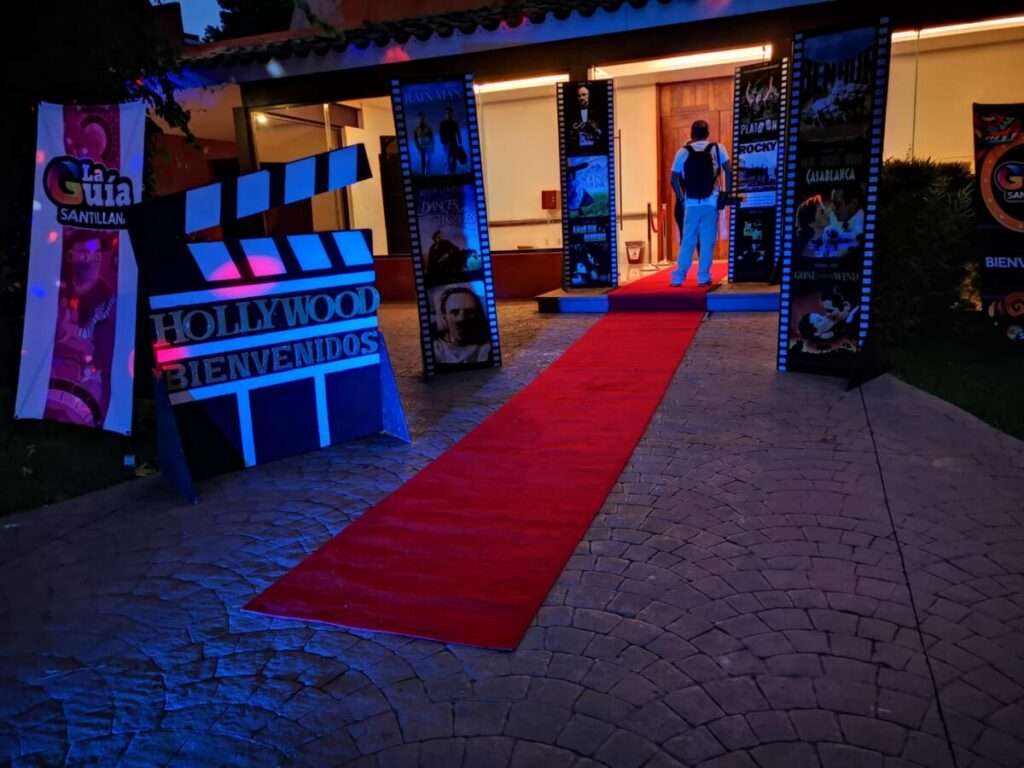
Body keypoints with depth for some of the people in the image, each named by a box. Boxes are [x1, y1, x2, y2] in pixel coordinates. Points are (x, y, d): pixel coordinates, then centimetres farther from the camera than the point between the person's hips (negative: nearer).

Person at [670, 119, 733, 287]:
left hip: (690, 203, 1)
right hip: (711, 202, -1)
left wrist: (681, 199, 7)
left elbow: (674, 179, 1)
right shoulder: (717, 149, 6)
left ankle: (678, 276, 7)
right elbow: (729, 172, -4)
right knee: (707, 241, 4)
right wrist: (727, 193, 1)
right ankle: (703, 277, 4)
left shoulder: (683, 152, 7)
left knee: (687, 241, 8)